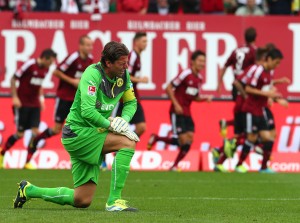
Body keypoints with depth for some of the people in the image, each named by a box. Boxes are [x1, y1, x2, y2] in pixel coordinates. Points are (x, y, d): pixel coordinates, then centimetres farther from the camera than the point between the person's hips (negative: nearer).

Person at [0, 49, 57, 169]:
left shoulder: (45, 69, 5)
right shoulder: (29, 65, -16)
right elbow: (13, 79, -11)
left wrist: (41, 98, 12)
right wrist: (15, 97, -16)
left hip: (35, 104, 6)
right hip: (22, 103, -6)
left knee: (35, 131, -6)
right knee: (20, 134, -3)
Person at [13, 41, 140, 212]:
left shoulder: (123, 75, 2)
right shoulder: (93, 74, -21)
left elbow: (131, 102, 15)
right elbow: (87, 111, -29)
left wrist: (124, 119, -5)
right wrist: (110, 125, -24)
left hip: (94, 134, 8)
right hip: (78, 132, -8)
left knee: (82, 201, 7)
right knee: (127, 142, -26)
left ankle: (29, 191, 25)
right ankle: (114, 201, -23)